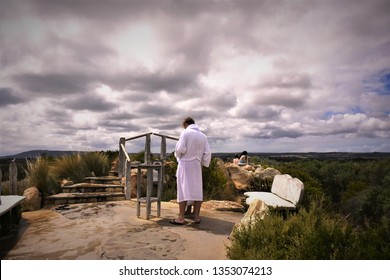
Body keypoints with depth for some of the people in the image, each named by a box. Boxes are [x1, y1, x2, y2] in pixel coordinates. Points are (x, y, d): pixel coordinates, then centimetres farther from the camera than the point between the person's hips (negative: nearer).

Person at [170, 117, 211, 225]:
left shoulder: (185, 132, -7)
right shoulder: (203, 136, 8)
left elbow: (180, 149, -15)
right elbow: (207, 153, 4)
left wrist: (177, 155, 5)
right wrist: (204, 163, 14)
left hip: (185, 164, -4)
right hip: (196, 165, 4)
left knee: (183, 190, -2)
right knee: (197, 190, 9)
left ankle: (181, 218, 0)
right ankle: (196, 217, 14)